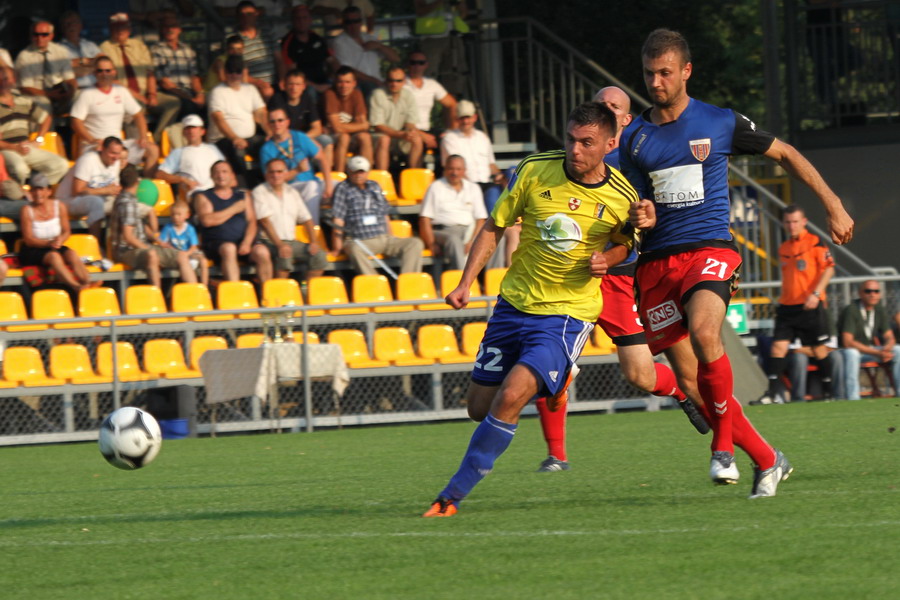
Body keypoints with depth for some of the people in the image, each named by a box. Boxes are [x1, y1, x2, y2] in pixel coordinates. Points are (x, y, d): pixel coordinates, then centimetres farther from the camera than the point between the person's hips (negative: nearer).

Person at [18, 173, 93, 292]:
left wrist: (60, 240, -16)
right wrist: (48, 243, -25)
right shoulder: (27, 210, -8)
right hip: (32, 251, -4)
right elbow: (28, 239, -11)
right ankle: (75, 286, -54)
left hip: (54, 247, 4)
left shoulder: (59, 206, 4)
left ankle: (87, 282, -47)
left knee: (72, 253, -27)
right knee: (53, 256, -34)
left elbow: (67, 231, 8)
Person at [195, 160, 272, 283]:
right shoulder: (203, 197, 10)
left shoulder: (243, 195, 20)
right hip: (216, 244, -3)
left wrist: (247, 242, -12)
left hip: (243, 242, 3)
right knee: (229, 248, -37)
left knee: (262, 252, -28)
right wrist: (234, 209, -1)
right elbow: (207, 221, -8)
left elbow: (252, 222, 9)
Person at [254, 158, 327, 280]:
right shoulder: (259, 192, -2)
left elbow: (306, 220, 17)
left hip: (291, 242, 6)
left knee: (320, 255, -14)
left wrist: (313, 242, -1)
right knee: (285, 255, -37)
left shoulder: (292, 193, 16)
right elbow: (265, 221, -13)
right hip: (269, 242, -6)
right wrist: (280, 245, -25)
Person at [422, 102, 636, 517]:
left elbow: (625, 244, 14)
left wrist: (608, 260, -9)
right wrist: (466, 283, -4)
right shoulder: (534, 172, -7)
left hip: (568, 314, -4)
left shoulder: (622, 197, -8)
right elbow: (493, 228, 4)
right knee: (479, 407, 9)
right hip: (515, 301, 4)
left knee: (509, 400, -22)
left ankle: (453, 495, -12)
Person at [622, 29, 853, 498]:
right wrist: (639, 219, -9)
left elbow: (785, 154, 14)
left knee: (702, 331, -34)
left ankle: (723, 443, -19)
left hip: (709, 250, -4)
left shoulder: (721, 123, 2)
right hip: (656, 264, 4)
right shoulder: (634, 139, 9)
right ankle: (767, 460, 13)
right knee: (689, 379, -2)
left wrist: (833, 208, 13)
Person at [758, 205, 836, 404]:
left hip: (811, 306, -5)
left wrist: (815, 294, -20)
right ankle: (771, 393, -12)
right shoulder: (783, 248, 15)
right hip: (787, 306, 5)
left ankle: (829, 392, 15)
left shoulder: (815, 242, -4)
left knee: (818, 349, 2)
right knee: (778, 346, -8)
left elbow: (828, 269, -11)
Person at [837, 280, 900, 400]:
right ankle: (853, 398, -41)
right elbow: (847, 342, -27)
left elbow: (890, 338, 5)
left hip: (868, 349, 7)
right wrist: (877, 353, -31)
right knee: (851, 353, -40)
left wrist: (887, 349, -23)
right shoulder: (851, 310, -20)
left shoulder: (880, 310, 2)